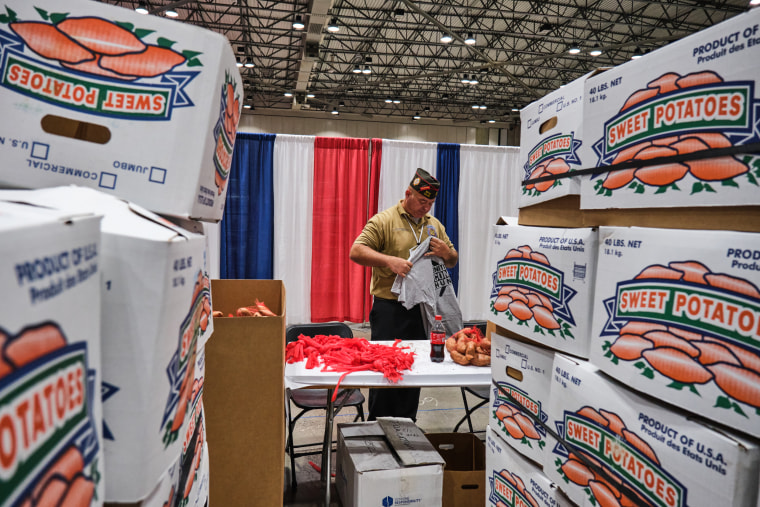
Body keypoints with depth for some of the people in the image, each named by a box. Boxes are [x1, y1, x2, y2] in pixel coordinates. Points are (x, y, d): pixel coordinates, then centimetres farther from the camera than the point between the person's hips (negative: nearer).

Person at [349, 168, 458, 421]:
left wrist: (447, 254, -5)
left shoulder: (434, 225, 13)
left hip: (421, 308, 6)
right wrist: (390, 260, -27)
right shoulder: (384, 220, -5)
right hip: (389, 307, -5)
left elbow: (453, 261, 19)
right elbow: (356, 252, -13)